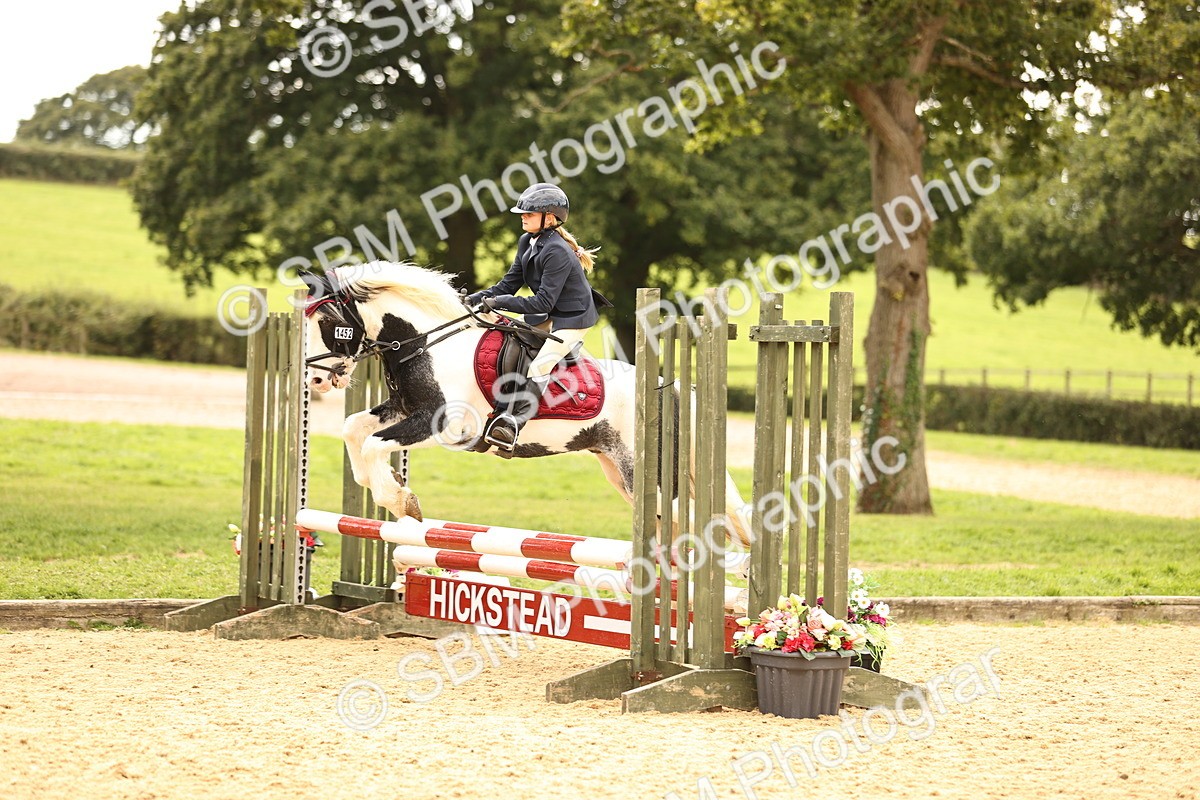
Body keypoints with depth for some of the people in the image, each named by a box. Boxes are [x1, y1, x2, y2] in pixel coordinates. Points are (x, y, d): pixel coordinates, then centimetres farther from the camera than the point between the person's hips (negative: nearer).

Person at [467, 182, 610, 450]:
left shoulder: (557, 252, -27)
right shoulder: (527, 242, 3)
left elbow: (544, 302, -30)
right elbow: (509, 284, 5)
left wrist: (500, 302, -31)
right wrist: (479, 297, -10)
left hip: (573, 318, -9)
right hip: (548, 317, 9)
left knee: (539, 367, -23)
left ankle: (513, 424, -27)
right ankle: (503, 412, -5)